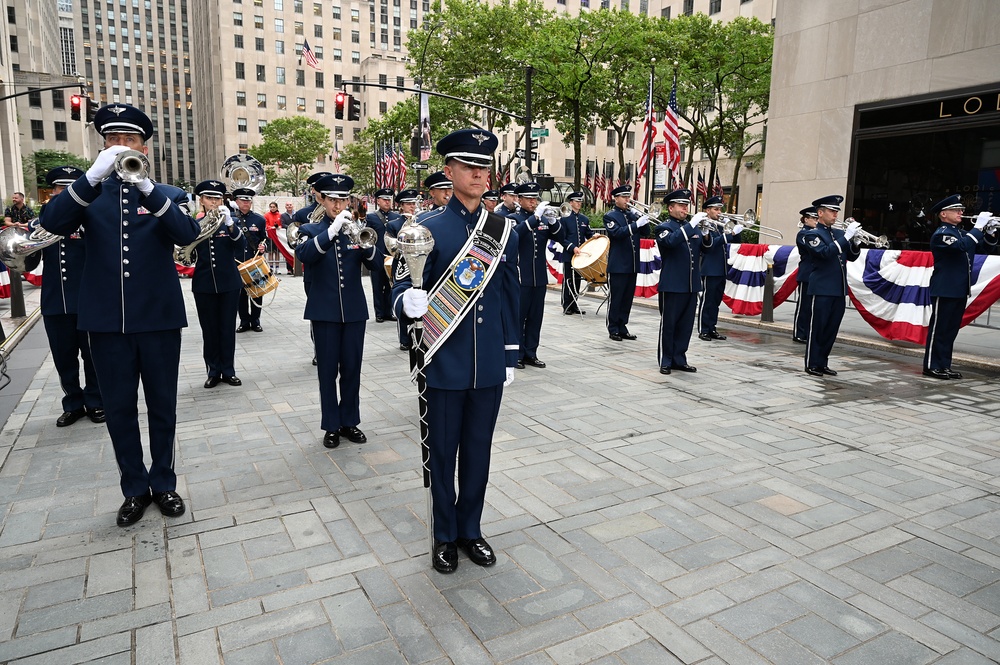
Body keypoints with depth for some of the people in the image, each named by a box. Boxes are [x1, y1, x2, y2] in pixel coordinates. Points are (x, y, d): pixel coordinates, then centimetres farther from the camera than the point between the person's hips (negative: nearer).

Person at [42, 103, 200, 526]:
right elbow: (54, 223, -11)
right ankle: (135, 489, 22)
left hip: (158, 317, -1)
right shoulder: (90, 194, 9)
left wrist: (147, 187, -25)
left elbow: (187, 234, -14)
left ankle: (163, 484, 23)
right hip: (106, 320, 1)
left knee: (162, 405, 8)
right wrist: (94, 175, -22)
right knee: (119, 408, 8)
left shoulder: (167, 195, 6)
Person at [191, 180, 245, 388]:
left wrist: (229, 223, -29)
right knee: (209, 330, 6)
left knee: (227, 328, 5)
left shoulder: (230, 222, 2)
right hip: (204, 284, 1)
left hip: (229, 283, -1)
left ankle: (228, 371, 14)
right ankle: (213, 371, 16)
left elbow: (241, 244, -15)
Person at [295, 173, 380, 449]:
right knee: (328, 371, 4)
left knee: (352, 369, 8)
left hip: (354, 310, 2)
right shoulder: (311, 230, 3)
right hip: (324, 311, -2)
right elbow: (303, 256, -19)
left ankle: (350, 421, 21)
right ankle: (331, 426, 16)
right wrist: (332, 230, -29)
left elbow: (377, 264, -3)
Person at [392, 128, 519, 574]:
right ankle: (445, 536, 31)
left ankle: (470, 530, 35)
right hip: (445, 365, -3)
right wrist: (410, 303, -31)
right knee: (442, 453, 11)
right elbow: (401, 290, -7)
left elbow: (511, 297, 9)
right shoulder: (428, 229, -6)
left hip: (489, 366, 3)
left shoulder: (504, 231, 5)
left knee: (478, 452, 15)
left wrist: (510, 356, 9)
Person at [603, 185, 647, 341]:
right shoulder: (610, 216, -3)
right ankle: (613, 330, 7)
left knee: (628, 298, 10)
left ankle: (622, 328, 18)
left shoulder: (632, 214, 14)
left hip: (632, 264, 6)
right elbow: (617, 233, -20)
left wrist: (643, 219, -7)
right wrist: (636, 224, -26)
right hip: (618, 265, -6)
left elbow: (644, 232, 10)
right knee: (615, 298, 0)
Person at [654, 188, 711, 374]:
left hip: (691, 285, 6)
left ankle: (679, 359, 19)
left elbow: (705, 247, 8)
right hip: (671, 285, -6)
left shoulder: (693, 227, 16)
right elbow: (671, 241, -24)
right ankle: (665, 361, 10)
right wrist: (691, 225, -27)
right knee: (668, 324, 1)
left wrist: (706, 235, -11)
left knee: (686, 324, 9)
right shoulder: (663, 228, -3)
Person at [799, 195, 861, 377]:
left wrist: (855, 241, -4)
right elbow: (826, 253, -21)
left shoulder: (839, 233, 15)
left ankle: (822, 363, 18)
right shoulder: (812, 234, -5)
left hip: (839, 290, 7)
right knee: (817, 328, -1)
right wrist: (846, 237, -20)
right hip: (822, 289, -6)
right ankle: (812, 364, 8)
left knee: (832, 329, 9)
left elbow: (852, 256, 14)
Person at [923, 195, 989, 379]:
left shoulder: (962, 233, 17)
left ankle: (944, 365, 18)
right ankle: (931, 366, 3)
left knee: (951, 329, 11)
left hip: (960, 290, 8)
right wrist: (979, 226, -20)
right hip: (945, 290, -8)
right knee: (938, 328, -3)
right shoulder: (941, 234, -10)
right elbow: (962, 246, -26)